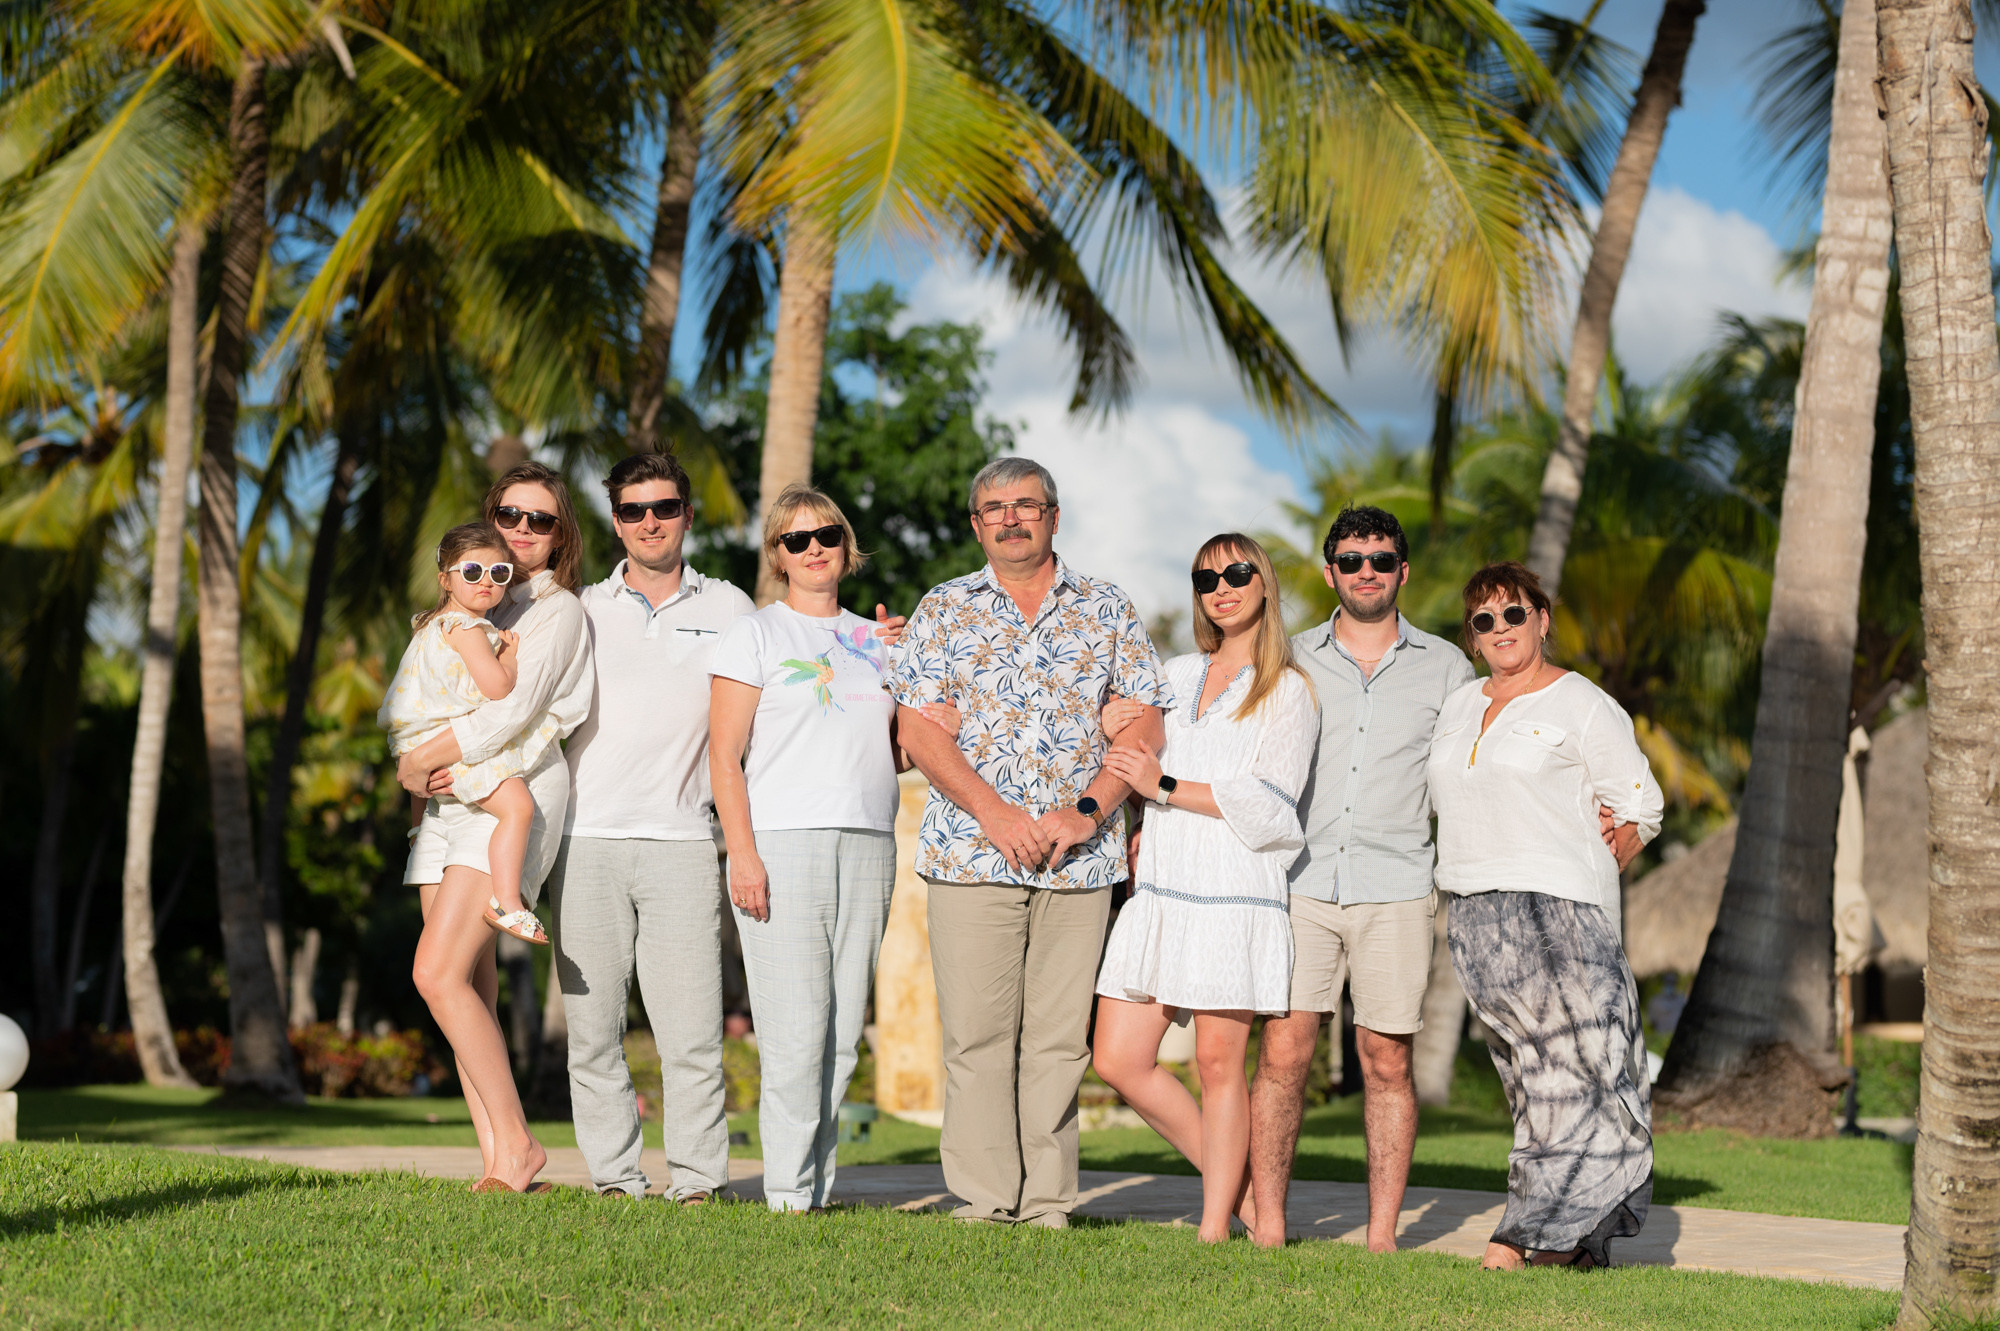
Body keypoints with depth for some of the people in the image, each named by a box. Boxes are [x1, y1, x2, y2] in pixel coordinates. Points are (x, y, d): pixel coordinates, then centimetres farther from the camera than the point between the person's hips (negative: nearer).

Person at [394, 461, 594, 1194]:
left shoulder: (557, 609, -1)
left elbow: (511, 712, -13)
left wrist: (417, 761, -8)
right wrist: (423, 764, -5)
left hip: (513, 794, -7)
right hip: (450, 801, 7)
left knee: (440, 973, -18)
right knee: (468, 983, 2)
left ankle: (515, 1142, -11)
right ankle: (496, 1158, 3)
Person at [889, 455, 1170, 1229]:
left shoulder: (1105, 611, 12)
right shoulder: (943, 610, 9)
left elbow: (1143, 724, 6)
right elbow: (918, 729, 0)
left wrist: (1088, 810, -9)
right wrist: (994, 812, -11)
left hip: (1080, 859, 1)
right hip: (971, 850, -1)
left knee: (1059, 1036, 2)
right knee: (977, 1034, -4)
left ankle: (1048, 1204, 7)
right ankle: (982, 1201, 1)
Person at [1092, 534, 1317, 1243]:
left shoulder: (1288, 690, 1)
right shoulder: (1177, 675, 18)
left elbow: (1269, 801, -9)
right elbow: (1137, 766, 31)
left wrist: (1165, 787, -10)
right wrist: (1111, 728, 10)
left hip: (1236, 893, -6)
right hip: (1161, 889, 6)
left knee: (1219, 1059, -6)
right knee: (1119, 1059, 0)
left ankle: (1216, 1226, 2)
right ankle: (1232, 1183, 15)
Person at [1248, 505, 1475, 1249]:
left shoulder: (1445, 669, 9)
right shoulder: (1293, 662, 10)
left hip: (1396, 891, 0)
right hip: (1302, 884, 0)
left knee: (1387, 1062, 2)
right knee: (1282, 1054, -6)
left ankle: (1382, 1237, 8)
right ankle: (1267, 1228, 0)